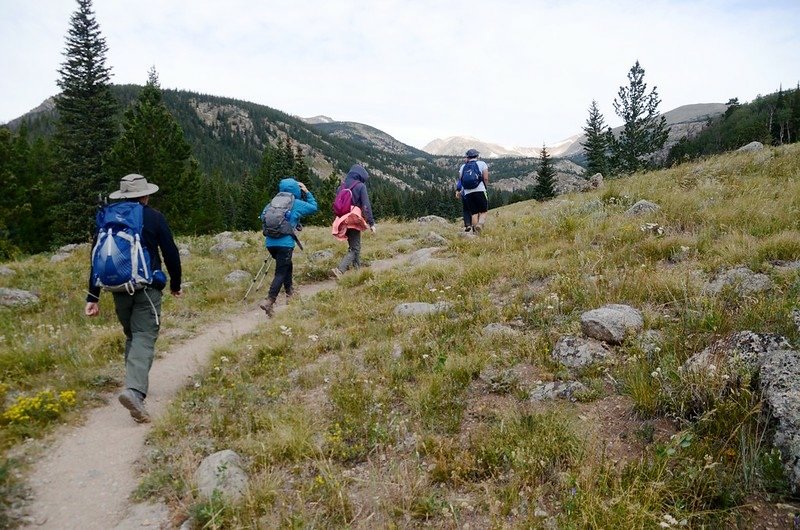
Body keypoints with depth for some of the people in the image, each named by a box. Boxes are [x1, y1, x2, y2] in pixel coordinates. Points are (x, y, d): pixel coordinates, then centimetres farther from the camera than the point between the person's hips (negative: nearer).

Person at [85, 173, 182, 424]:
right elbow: (170, 253, 0)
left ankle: (134, 382, 27)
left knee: (131, 335, 21)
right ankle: (135, 391, -27)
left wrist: (93, 296, 10)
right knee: (144, 337, -9)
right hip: (148, 288, -4)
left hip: (119, 289, 4)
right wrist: (176, 285, 13)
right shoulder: (154, 217, -1)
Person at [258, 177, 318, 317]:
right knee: (281, 272, -5)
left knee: (286, 266, 25)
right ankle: (269, 301, -19)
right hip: (285, 243, -6)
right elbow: (314, 207, 13)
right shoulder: (297, 204, 0)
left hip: (270, 242, 6)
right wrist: (307, 192, 20)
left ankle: (290, 293, 34)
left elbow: (263, 216, 20)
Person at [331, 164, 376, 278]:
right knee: (354, 248, -3)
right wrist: (371, 223, -13)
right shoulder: (360, 186, -8)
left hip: (342, 220, 6)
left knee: (353, 246, 20)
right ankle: (340, 270, -18)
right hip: (354, 220, -6)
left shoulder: (341, 186, 9)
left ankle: (358, 268, 25)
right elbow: (366, 206, -14)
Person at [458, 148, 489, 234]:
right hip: (480, 191, -3)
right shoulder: (482, 164, 7)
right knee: (483, 211, 5)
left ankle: (476, 233, 1)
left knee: (473, 213, 7)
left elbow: (460, 180, 9)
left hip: (467, 192, 3)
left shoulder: (463, 166, 15)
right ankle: (480, 224, -24)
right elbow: (486, 178, -1)